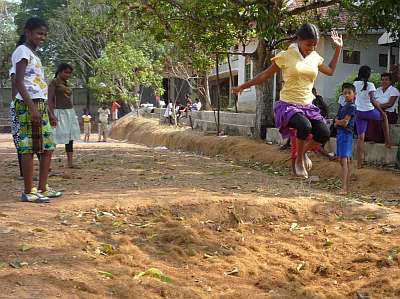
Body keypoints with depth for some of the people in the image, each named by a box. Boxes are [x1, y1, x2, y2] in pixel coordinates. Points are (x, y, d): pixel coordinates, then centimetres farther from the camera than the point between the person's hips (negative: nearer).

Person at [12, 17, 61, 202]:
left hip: (41, 105, 9)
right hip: (28, 106, -9)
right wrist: (32, 107, -23)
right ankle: (28, 192, -3)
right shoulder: (22, 51, -5)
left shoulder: (34, 55, 22)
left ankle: (42, 188, 16)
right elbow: (19, 83, -15)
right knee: (29, 148, -7)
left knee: (47, 148, 9)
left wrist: (50, 112, 22)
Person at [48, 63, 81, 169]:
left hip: (70, 112, 8)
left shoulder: (67, 84, 17)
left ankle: (70, 163, 14)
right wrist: (52, 115, -23)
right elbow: (50, 99, -13)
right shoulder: (54, 82, -6)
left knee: (70, 138, 9)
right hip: (60, 112, -8)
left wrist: (73, 115, 20)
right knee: (55, 139, -10)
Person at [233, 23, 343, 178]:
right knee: (305, 126, -34)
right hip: (288, 105, -5)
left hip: (307, 106, 5)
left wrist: (338, 48, 19)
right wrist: (243, 86, 7)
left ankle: (303, 151, 20)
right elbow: (265, 75, 4)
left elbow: (330, 71, 27)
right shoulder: (286, 56, -6)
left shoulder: (315, 57, 8)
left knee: (324, 134, -13)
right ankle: (299, 159, -6)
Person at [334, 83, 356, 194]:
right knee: (344, 161, 11)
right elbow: (336, 123, 15)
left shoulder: (351, 107, -9)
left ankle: (344, 188, -20)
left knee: (344, 160, -15)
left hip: (346, 134, -9)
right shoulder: (344, 107, 18)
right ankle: (347, 186, 16)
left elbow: (345, 123, -16)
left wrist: (337, 121, 2)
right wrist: (339, 122, -6)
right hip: (340, 134, 9)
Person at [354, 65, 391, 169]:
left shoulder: (355, 84, 2)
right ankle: (387, 141, 28)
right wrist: (382, 111, -12)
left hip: (358, 113, 4)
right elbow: (372, 100, -20)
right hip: (369, 112, -4)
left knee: (360, 137, 8)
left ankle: (359, 163, 5)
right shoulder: (370, 85, -13)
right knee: (384, 117, 29)